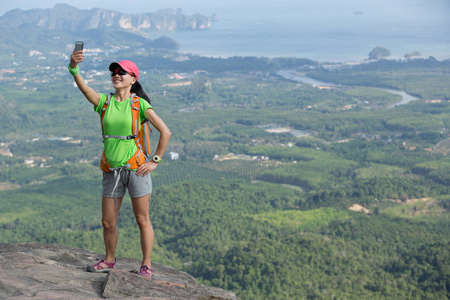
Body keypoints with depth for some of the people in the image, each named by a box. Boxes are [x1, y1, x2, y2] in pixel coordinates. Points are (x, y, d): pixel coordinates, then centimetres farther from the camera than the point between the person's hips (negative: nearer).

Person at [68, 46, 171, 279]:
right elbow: (83, 88, -16)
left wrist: (155, 161, -8)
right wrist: (73, 67, -34)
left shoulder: (140, 104, -6)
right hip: (112, 170, 4)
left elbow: (165, 132, -8)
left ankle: (146, 266, 16)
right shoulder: (104, 102, 4)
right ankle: (109, 260, 32)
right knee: (108, 222, 11)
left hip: (135, 169, -4)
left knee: (142, 220, 4)